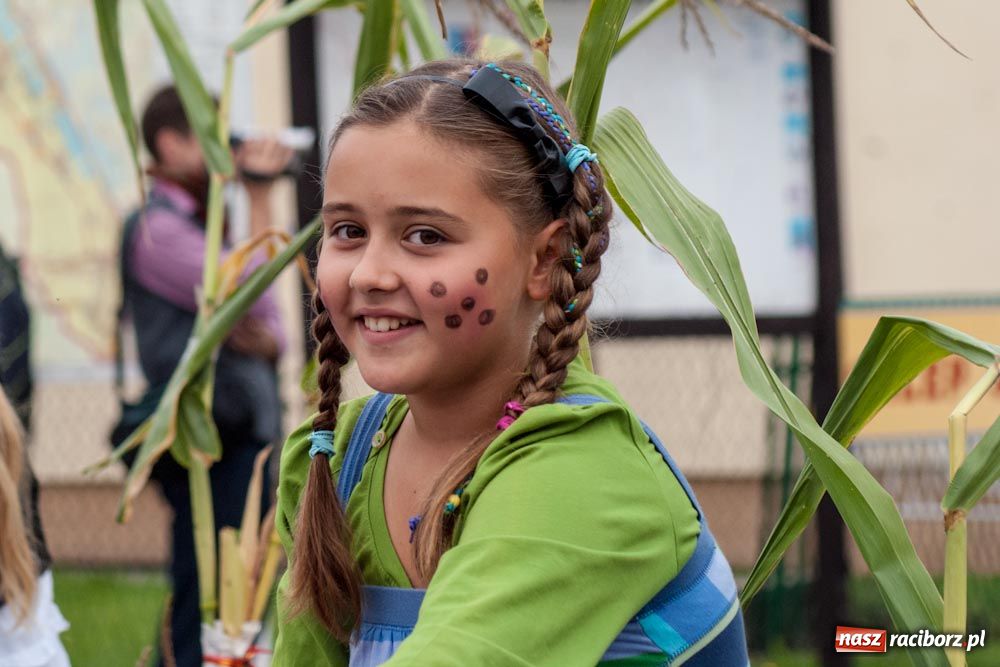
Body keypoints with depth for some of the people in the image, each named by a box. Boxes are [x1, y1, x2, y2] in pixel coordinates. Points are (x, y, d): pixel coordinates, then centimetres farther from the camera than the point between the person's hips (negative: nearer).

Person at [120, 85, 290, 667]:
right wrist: (260, 199, -12)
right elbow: (254, 294, -19)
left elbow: (269, 319, 16)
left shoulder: (203, 225, 17)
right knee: (206, 601, -8)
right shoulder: (158, 228, -12)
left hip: (246, 432, 10)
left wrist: (266, 340, -8)